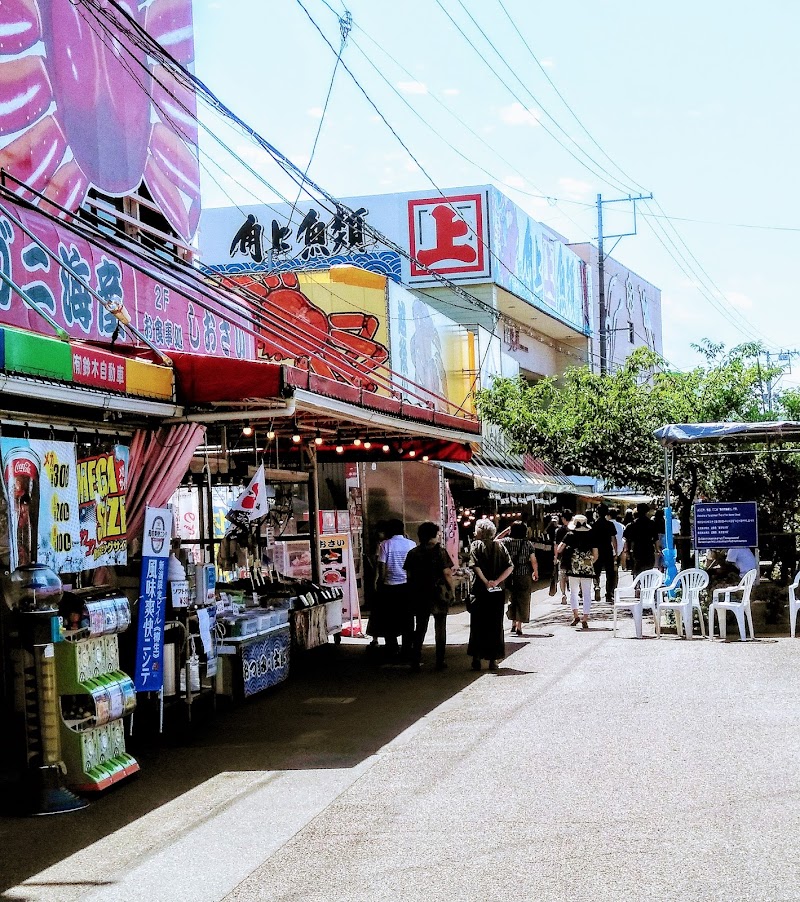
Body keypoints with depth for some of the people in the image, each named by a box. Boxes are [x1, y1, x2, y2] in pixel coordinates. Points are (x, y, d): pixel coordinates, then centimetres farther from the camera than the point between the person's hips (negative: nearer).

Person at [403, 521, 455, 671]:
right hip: (439, 595, -3)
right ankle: (440, 662, 10)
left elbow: (409, 575, 2)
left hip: (419, 595, 3)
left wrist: (413, 593, 10)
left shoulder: (413, 553, 2)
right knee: (440, 629, 9)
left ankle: (415, 661, 4)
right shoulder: (440, 552, -8)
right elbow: (447, 574, -12)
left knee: (420, 629, 10)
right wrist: (452, 589, 2)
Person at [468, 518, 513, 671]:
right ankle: (493, 659, 8)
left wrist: (486, 582, -21)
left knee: (478, 625, 6)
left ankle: (477, 658, 4)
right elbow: (510, 567, -3)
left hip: (480, 591, -3)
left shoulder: (476, 545, -2)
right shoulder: (499, 546, 8)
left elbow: (476, 566, -18)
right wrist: (497, 582, -8)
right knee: (495, 625, 9)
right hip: (497, 592, 3)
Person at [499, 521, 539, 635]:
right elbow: (533, 561, -7)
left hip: (510, 576, 2)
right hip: (524, 576, -2)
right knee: (523, 601, 6)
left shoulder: (505, 542, -5)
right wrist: (536, 573, 8)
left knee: (512, 599, 18)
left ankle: (513, 624, 17)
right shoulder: (528, 544, -6)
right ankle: (519, 626, 3)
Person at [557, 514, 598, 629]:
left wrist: (565, 550, 15)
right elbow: (595, 556, 5)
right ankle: (585, 620, 2)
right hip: (588, 570, 1)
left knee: (573, 592, 12)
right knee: (587, 594, 4)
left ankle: (576, 615, 0)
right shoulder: (591, 537, 3)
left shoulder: (570, 535, -1)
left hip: (574, 568, -1)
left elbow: (559, 549, -7)